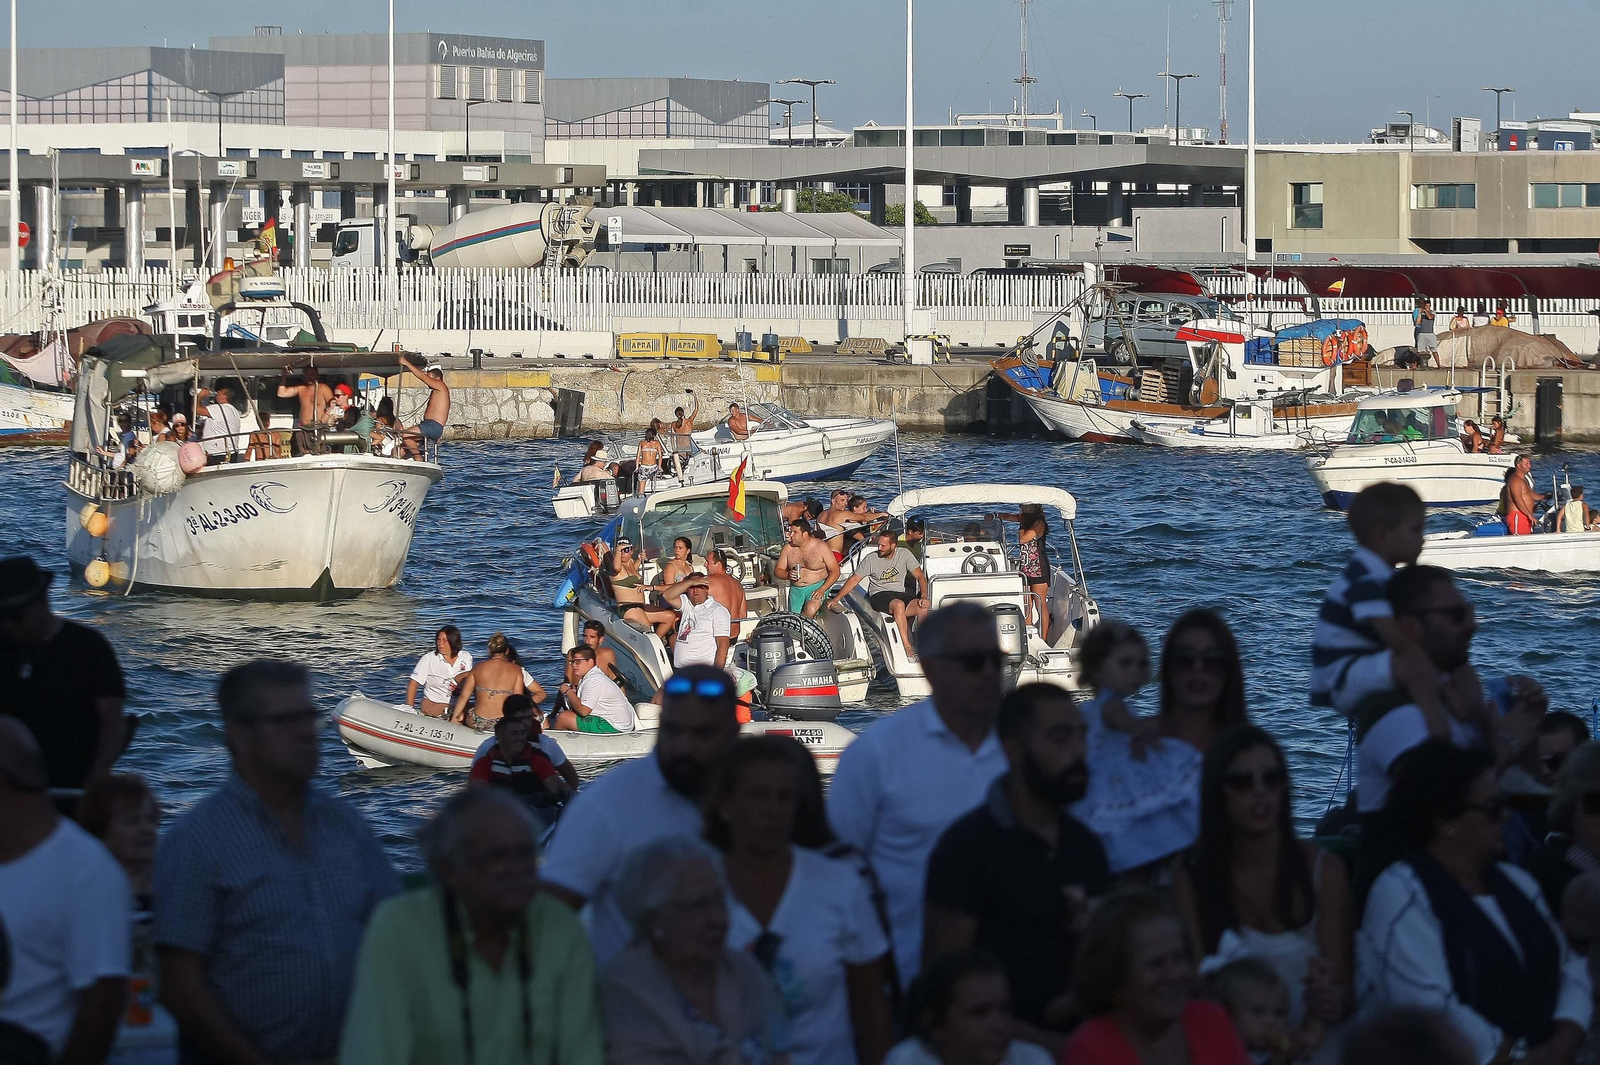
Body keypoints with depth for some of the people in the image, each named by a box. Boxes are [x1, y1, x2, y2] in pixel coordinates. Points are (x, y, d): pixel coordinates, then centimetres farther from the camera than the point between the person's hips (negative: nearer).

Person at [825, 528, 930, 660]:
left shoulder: (904, 554, 3)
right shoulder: (871, 558, -1)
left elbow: (920, 576, 3)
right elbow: (854, 580, 3)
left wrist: (924, 596, -14)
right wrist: (836, 599, -2)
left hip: (900, 594, 3)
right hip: (879, 595, -3)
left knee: (922, 607, -29)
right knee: (899, 604, -38)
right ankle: (907, 648, -40)